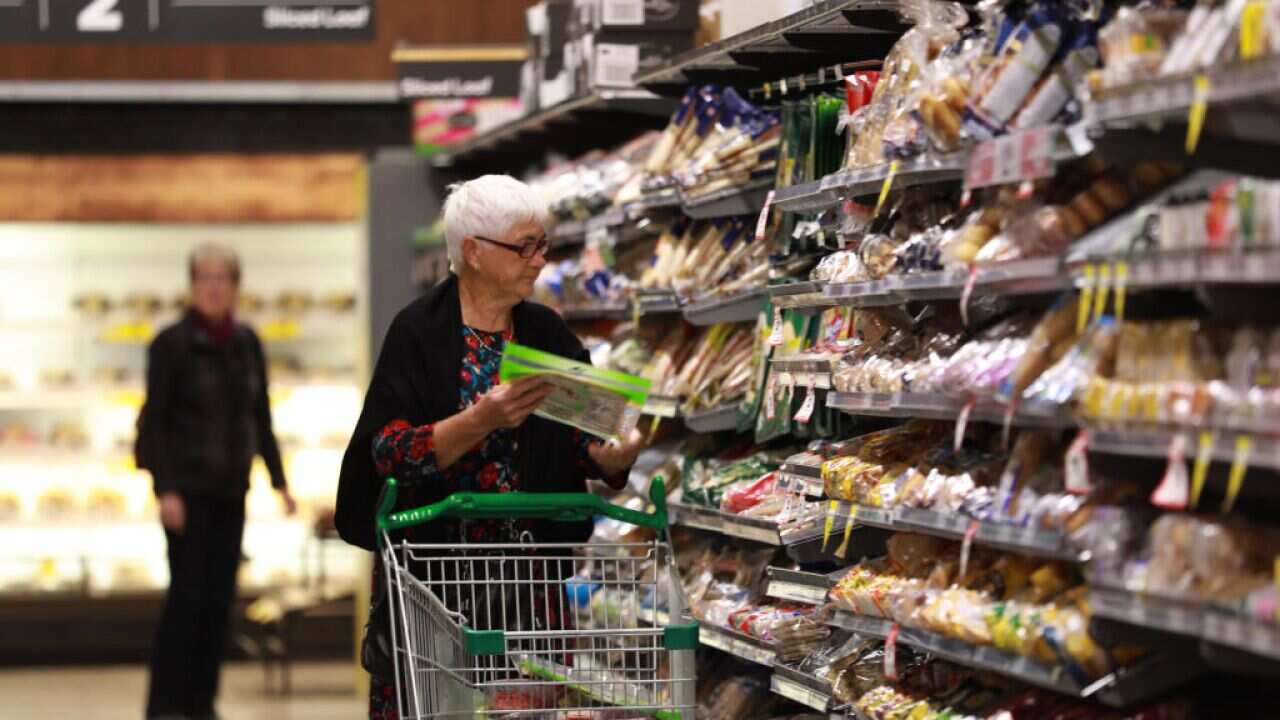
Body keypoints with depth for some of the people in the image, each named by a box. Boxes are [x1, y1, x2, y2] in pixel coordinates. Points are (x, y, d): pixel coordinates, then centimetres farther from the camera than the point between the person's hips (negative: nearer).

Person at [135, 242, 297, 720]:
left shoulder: (246, 344, 7)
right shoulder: (172, 344, -8)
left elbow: (260, 417, 13)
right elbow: (154, 421, -10)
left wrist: (279, 479, 9)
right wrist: (165, 489, -17)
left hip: (231, 488, 5)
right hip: (188, 486, -5)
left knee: (220, 597, 5)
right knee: (188, 593, -8)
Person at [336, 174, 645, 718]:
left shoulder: (546, 332, 8)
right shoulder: (419, 331, -5)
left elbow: (584, 439, 5)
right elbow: (390, 450, -13)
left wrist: (614, 456, -17)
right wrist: (481, 420, -27)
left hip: (527, 566, 3)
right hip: (431, 567, -3)